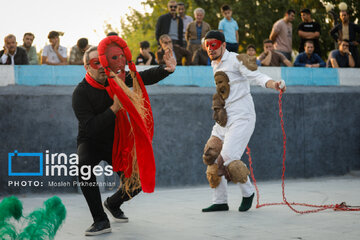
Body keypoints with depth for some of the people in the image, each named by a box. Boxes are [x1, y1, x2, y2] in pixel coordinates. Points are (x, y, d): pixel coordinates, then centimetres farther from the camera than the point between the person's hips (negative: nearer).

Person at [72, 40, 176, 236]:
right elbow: (90, 127, -28)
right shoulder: (80, 93, -20)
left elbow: (145, 77, -4)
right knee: (84, 166, -36)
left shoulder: (116, 79, -6)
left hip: (116, 141, 4)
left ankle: (112, 203, 32)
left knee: (136, 182, -4)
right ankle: (100, 221, -28)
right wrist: (114, 109, -37)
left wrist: (167, 69, -23)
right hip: (91, 141, -4)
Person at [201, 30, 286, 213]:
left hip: (241, 117, -8)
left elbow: (256, 76, -21)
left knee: (227, 160, -19)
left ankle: (248, 192, 5)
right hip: (224, 118, 8)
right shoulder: (214, 64, 16)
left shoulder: (235, 60, -8)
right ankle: (220, 201, 16)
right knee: (211, 157, 3)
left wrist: (274, 84, -38)